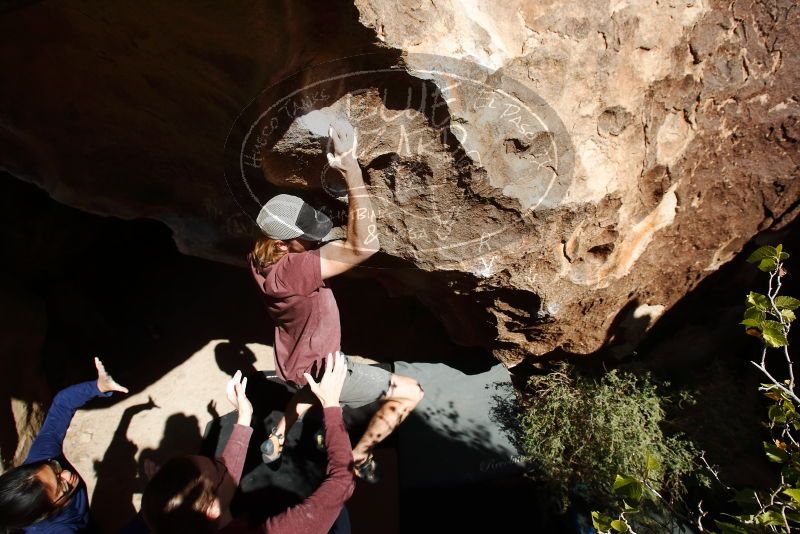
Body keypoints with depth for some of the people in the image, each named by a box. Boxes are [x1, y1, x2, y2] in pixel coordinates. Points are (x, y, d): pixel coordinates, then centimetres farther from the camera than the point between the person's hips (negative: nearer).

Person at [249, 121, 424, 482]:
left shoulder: (266, 258, -12)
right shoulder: (289, 271, -40)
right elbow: (364, 246, -50)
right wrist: (351, 169, -55)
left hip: (300, 361, 9)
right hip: (318, 369, -8)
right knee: (411, 392, 1)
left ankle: (274, 442, 49)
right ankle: (357, 457, 18)